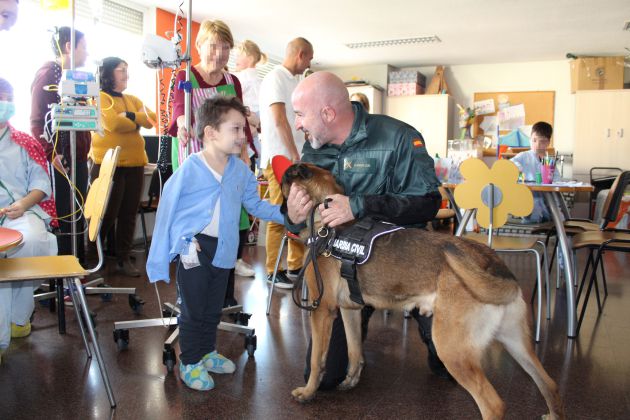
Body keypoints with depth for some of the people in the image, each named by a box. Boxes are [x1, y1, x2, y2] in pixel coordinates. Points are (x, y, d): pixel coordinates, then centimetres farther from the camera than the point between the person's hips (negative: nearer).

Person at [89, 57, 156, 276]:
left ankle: (124, 258, 19)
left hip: (134, 163, 6)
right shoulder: (99, 97, -3)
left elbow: (152, 119, 3)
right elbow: (113, 123, -19)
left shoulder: (132, 100, 18)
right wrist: (137, 120, -3)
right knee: (107, 214, -2)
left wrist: (129, 116, -11)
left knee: (129, 214, 8)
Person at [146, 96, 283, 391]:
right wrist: (160, 257, -10)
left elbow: (255, 205, 6)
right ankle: (190, 363, 27)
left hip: (223, 249, 5)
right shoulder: (189, 169, -18)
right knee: (194, 309, 7)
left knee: (213, 308, 20)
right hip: (193, 249, -5)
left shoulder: (240, 170, -3)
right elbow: (167, 211, -12)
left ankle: (207, 352, 41)